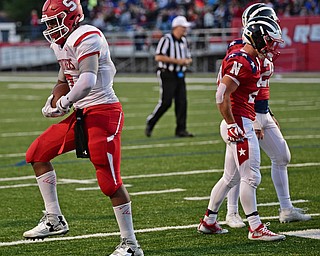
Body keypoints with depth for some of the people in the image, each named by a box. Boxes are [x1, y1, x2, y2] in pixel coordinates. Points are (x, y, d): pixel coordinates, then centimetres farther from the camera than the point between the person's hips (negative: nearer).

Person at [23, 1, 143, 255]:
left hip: (103, 112, -10)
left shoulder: (87, 38, -17)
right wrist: (54, 102, 8)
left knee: (110, 180, -11)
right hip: (82, 114, 10)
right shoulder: (63, 44, 14)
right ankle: (54, 220, 17)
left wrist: (63, 104, -15)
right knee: (37, 153, 11)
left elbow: (87, 82, -28)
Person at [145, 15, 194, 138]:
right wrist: (176, 61, -18)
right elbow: (158, 57, -18)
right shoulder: (166, 39, -10)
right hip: (167, 75, -7)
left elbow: (188, 58, 23)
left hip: (180, 76, 7)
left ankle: (181, 130, 5)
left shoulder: (184, 41, 15)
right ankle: (150, 124, 5)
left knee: (182, 102, 1)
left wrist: (187, 61, -2)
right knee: (166, 102, -11)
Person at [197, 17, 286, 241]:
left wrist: (254, 123, 23)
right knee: (251, 177, -7)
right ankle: (256, 228, -3)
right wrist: (232, 125, -20)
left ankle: (208, 222, 25)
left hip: (243, 123, 10)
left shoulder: (251, 61, 15)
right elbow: (222, 96, -22)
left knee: (231, 177, 16)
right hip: (239, 125, -10)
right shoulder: (240, 62, -17)